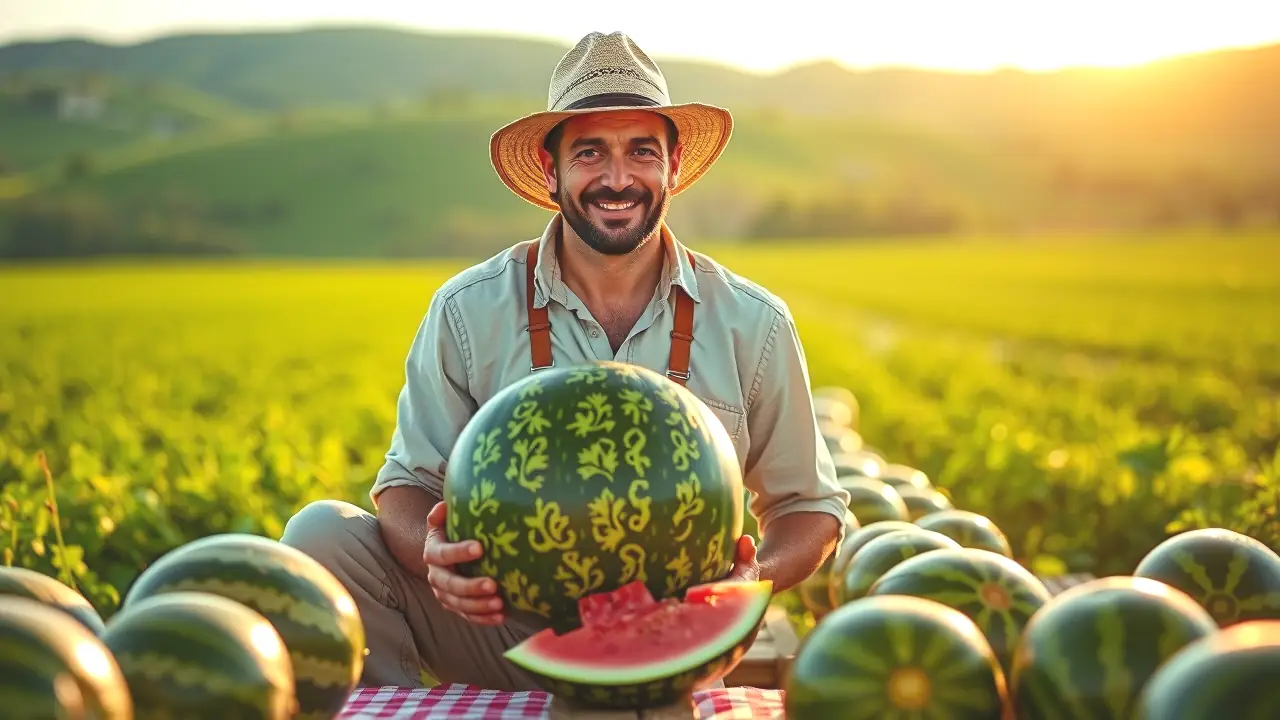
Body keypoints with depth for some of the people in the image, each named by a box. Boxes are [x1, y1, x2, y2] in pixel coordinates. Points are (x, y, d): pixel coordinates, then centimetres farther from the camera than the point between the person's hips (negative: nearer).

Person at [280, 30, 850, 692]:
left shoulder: (752, 325, -2)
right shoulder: (468, 312, -5)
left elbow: (810, 507, 7)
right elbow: (408, 482, 0)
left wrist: (757, 576, -17)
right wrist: (435, 556, -24)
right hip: (504, 633, 1)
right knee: (322, 534, -18)